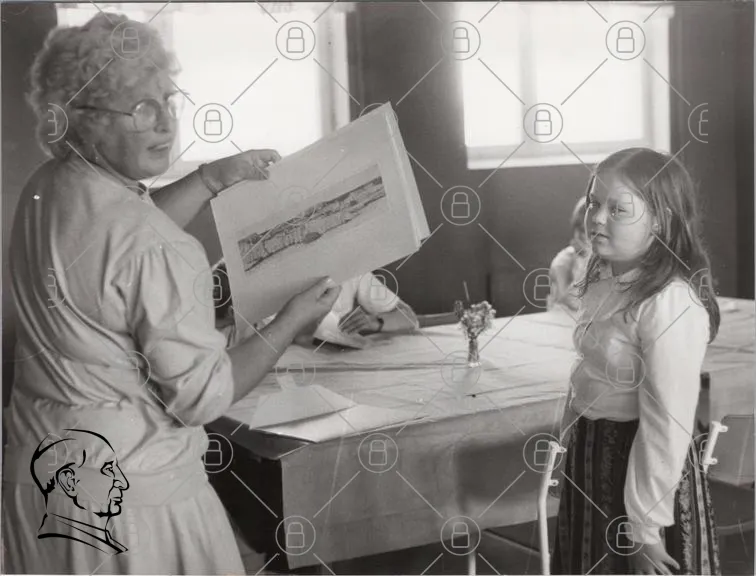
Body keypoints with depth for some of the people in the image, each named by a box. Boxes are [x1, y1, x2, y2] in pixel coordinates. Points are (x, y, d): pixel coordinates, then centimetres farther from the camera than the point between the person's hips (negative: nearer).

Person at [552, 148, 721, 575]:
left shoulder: (671, 305, -25)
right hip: (592, 451, 8)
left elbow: (667, 425, -23)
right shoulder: (605, 277, 1)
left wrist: (646, 525, -19)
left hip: (640, 461, -8)